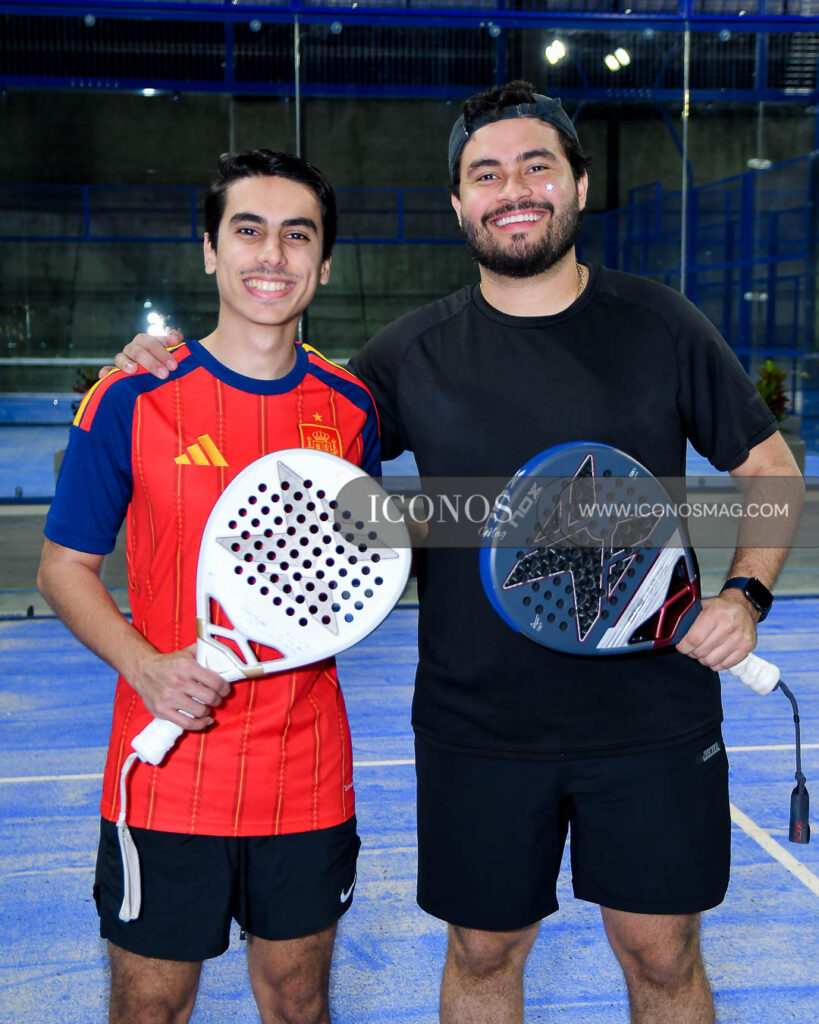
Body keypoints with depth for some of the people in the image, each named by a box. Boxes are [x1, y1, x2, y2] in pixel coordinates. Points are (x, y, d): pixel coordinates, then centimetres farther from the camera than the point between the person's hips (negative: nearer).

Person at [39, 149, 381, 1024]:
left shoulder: (350, 409, 3)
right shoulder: (131, 400, -6)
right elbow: (65, 567, -1)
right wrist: (144, 665, -17)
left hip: (307, 778, 3)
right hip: (165, 777, -2)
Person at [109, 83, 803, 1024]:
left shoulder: (662, 327, -1)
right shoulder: (414, 353, 1)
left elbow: (768, 468, 8)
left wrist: (745, 593, -9)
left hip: (653, 719, 0)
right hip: (477, 727, 1)